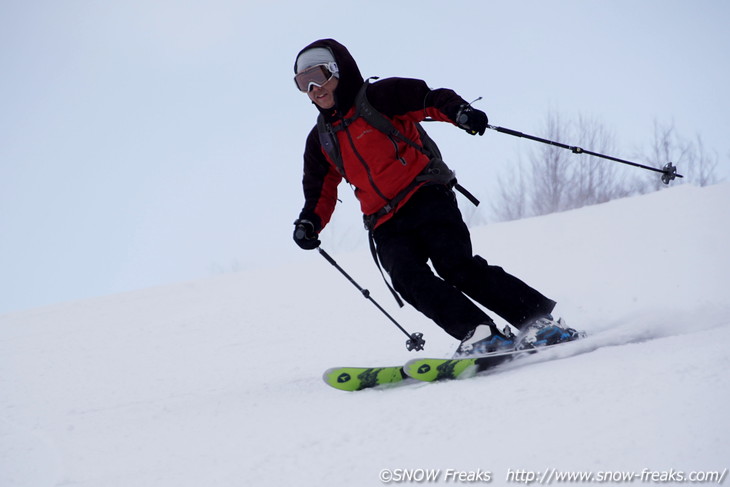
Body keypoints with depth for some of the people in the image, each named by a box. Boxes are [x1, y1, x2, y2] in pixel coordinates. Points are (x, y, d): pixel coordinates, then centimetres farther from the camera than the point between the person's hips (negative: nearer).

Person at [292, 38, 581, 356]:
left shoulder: (378, 98, 1)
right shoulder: (320, 141, 18)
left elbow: (431, 99, -7)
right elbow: (321, 192, 26)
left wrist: (459, 111, -28)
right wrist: (309, 223, 6)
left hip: (425, 198, -5)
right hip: (387, 228, 5)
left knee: (456, 265, -23)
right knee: (408, 278, -23)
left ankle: (539, 319, -19)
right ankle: (479, 332, -33)